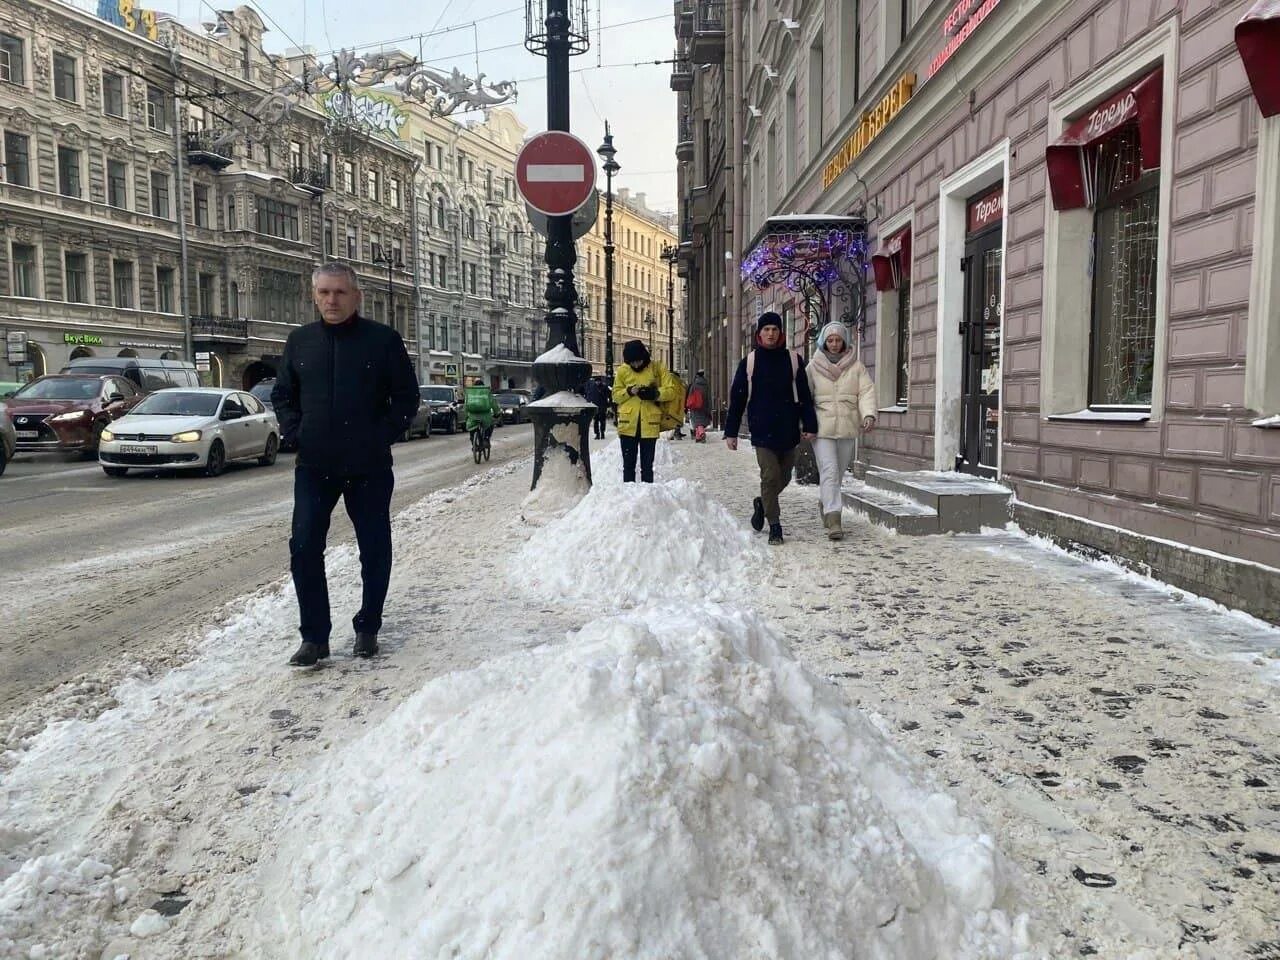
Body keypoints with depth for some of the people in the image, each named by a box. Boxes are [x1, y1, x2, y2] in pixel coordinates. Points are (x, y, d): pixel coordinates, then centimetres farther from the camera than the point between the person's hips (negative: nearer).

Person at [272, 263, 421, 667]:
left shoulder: (383, 340, -2)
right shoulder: (299, 341, 7)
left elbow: (407, 397, 1)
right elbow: (282, 395, 16)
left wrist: (383, 434, -9)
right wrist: (294, 432, 1)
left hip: (369, 467, -2)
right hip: (314, 466, 2)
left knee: (375, 549, 6)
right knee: (304, 548, -4)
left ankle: (367, 629, 23)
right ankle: (314, 636, 7)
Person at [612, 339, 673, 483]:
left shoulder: (657, 368, 0)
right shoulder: (622, 371, 4)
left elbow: (671, 391, -1)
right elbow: (615, 395, 7)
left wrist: (655, 393, -19)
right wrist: (629, 391, -12)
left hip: (649, 424, -1)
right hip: (628, 424, 1)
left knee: (647, 465, 8)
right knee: (628, 464, 6)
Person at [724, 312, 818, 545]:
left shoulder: (793, 360, 6)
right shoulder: (749, 362, 3)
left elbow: (804, 396, 8)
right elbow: (737, 399, 5)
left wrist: (809, 425, 2)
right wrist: (731, 432, 3)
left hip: (788, 430, 2)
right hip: (762, 430, -2)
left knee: (784, 477, 10)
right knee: (770, 476, -8)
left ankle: (763, 504, 38)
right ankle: (774, 526, 1)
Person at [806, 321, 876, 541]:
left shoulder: (856, 366, 5)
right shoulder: (813, 367, 3)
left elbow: (866, 391, -3)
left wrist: (869, 415, -19)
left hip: (847, 427, 2)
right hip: (822, 428, -2)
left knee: (839, 472, 14)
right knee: (829, 472, -12)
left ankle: (827, 506, 36)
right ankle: (833, 519, -17)